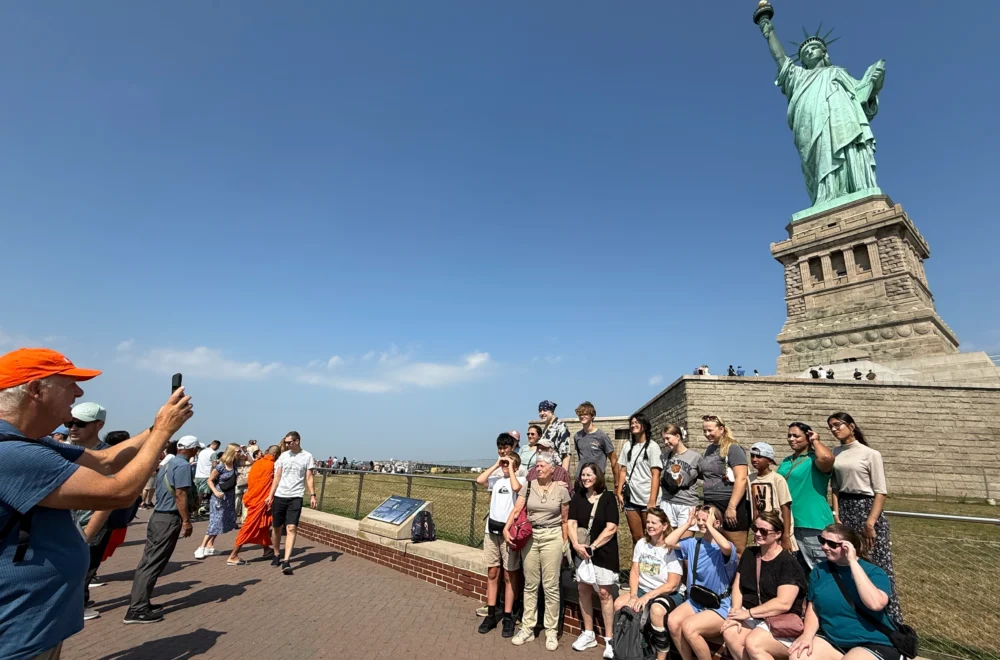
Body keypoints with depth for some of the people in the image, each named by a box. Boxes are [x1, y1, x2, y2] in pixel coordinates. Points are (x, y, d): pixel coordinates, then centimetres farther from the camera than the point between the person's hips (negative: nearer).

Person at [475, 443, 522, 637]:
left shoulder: (520, 480, -7)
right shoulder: (496, 479, 6)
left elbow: (516, 487, -30)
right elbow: (479, 480, -11)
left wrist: (510, 468, -16)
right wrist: (496, 465, -5)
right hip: (492, 529, 5)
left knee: (509, 576, 7)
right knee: (492, 573, 13)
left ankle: (508, 617, 17)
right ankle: (491, 615, 24)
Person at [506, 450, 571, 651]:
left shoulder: (561, 489, -5)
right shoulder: (528, 486, -1)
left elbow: (565, 520, 3)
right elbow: (517, 509, -10)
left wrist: (564, 544, 3)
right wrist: (506, 528, -24)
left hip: (552, 538, -2)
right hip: (530, 537, 2)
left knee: (550, 586, 4)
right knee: (530, 585, 11)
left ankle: (551, 632, 19)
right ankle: (527, 628, 23)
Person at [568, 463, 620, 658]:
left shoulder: (608, 497, -9)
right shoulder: (577, 497, 3)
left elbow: (611, 528, -14)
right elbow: (571, 523, -2)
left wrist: (592, 547, -15)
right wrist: (576, 545, -17)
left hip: (604, 552, -4)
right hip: (581, 551, 4)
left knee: (604, 593, 0)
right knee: (583, 590, 10)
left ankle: (609, 639, 12)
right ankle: (588, 634, 24)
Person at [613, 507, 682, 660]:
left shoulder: (671, 549, -14)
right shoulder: (641, 543, 3)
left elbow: (672, 585, -17)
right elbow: (634, 572, 2)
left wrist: (647, 596, -24)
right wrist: (633, 595, -14)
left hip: (668, 594, -5)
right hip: (643, 590, 5)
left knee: (656, 610, -37)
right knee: (619, 604, -20)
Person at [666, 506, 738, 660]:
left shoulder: (726, 548, -12)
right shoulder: (693, 544, 5)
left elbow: (726, 547, -36)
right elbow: (669, 542, -2)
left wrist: (709, 526, -22)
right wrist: (688, 523, 0)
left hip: (719, 606, -5)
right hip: (695, 601, 5)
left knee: (688, 627, -28)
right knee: (672, 621, -21)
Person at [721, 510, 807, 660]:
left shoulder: (788, 563, -11)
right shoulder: (749, 554, 10)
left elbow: (783, 603, -21)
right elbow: (737, 586, 7)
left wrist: (748, 613, -20)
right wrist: (735, 613, -10)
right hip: (753, 618, 5)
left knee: (752, 643, -31)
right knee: (729, 633, -24)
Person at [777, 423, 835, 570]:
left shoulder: (815, 459, -8)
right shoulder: (786, 461, 13)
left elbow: (827, 457, -34)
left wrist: (815, 441, -15)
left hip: (812, 524, -7)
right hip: (787, 523, 7)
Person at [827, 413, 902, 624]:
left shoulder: (870, 454, -7)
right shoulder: (834, 453, 5)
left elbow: (881, 491, -8)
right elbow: (835, 488, 9)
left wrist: (870, 522, -14)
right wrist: (837, 516, 2)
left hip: (867, 508, -4)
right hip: (844, 510, 4)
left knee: (877, 565, 0)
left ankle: (889, 618, 13)